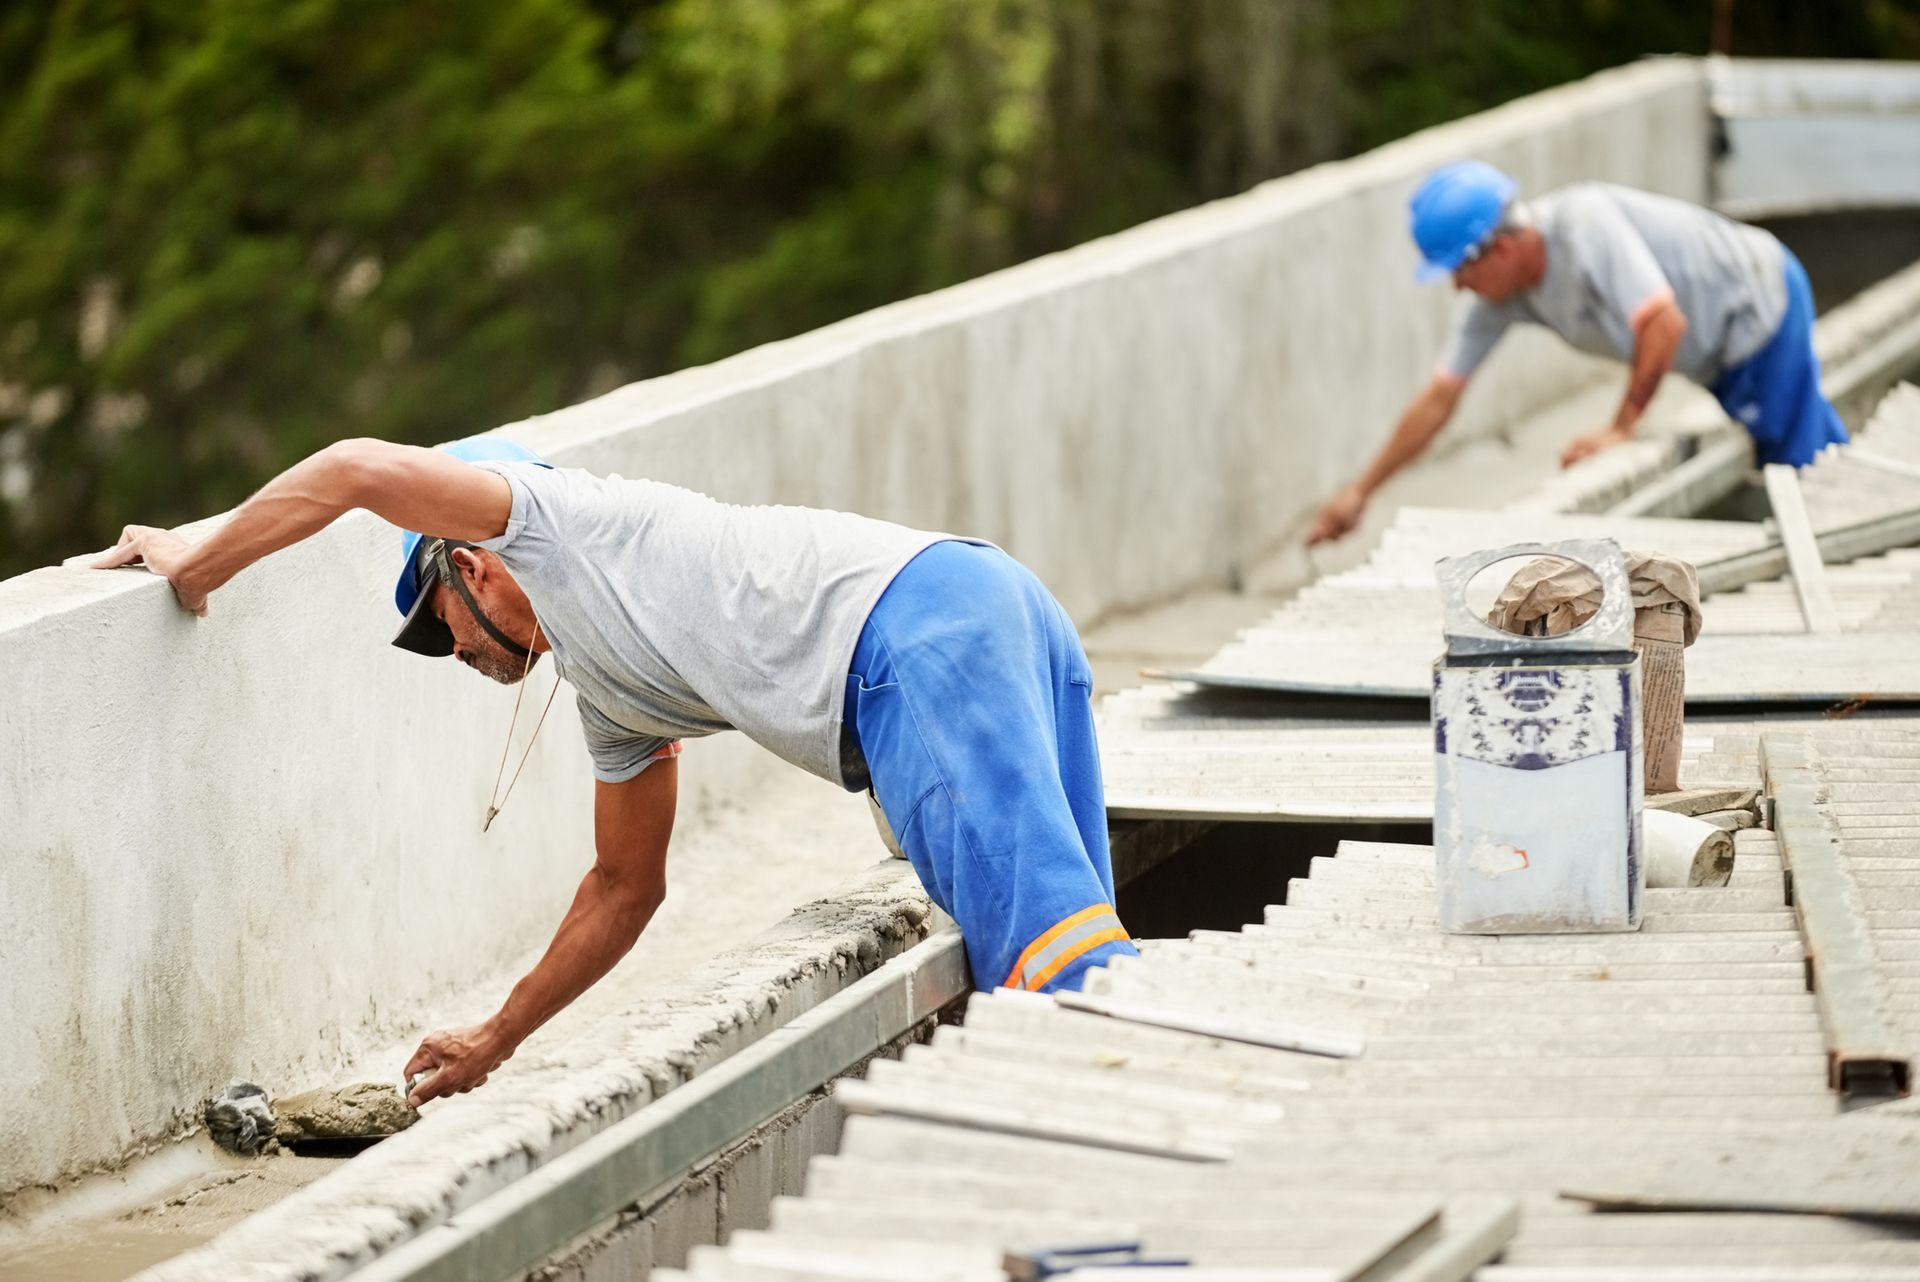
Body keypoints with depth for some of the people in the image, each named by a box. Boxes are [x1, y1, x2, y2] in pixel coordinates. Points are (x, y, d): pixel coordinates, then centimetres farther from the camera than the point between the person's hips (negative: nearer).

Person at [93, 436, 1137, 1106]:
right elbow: (625, 888, 43)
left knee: (1032, 916, -25)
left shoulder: (557, 520, 13)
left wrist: (192, 569, 16)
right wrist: (493, 1042, 49)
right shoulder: (610, 700, 35)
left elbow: (360, 469, 3)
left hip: (927, 622, -10)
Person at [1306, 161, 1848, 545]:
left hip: (1762, 302, -8)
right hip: (1723, 355, 8)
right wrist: (1360, 491, -2)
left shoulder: (1583, 224, -33)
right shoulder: (1500, 296, -8)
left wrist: (1621, 428, -29)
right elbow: (1438, 399, -2)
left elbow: (1663, 322, -38)